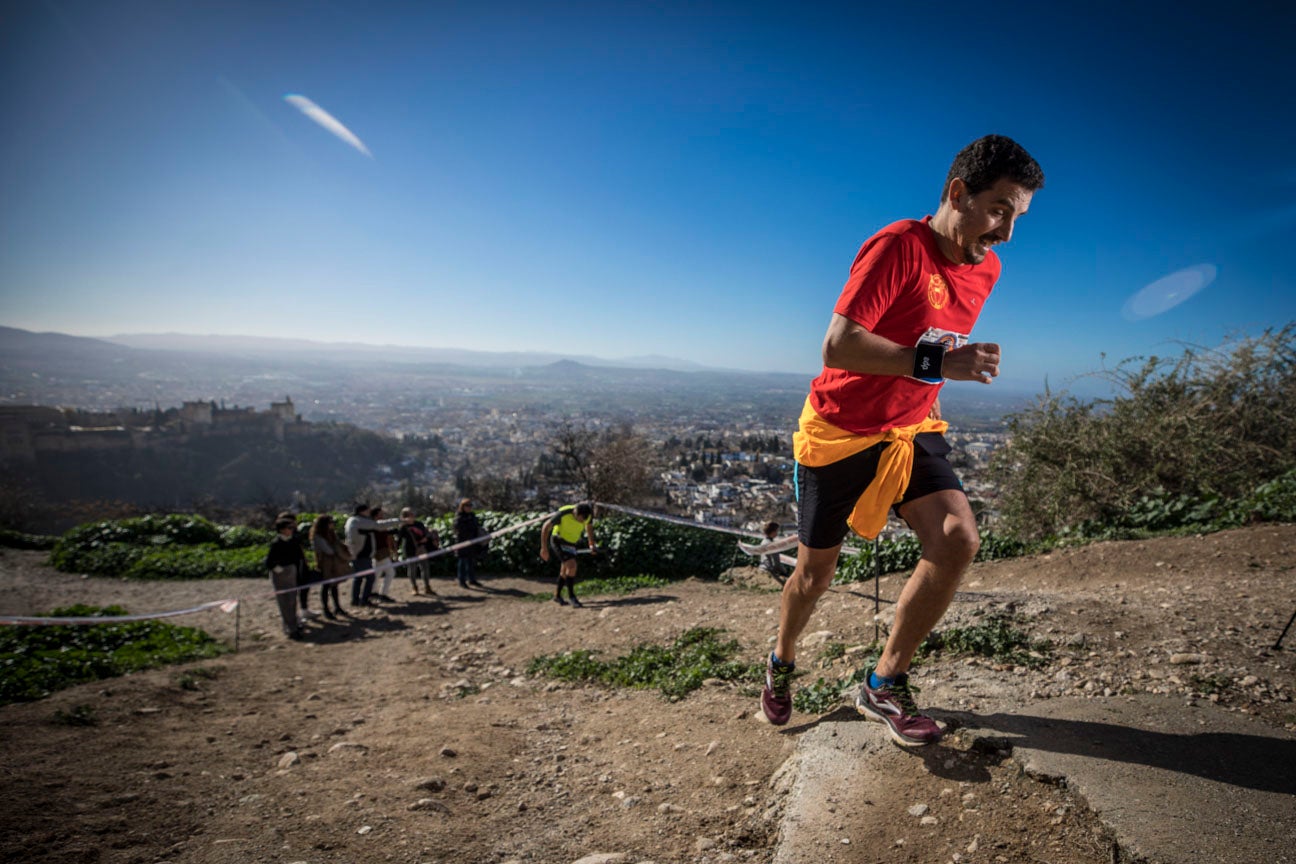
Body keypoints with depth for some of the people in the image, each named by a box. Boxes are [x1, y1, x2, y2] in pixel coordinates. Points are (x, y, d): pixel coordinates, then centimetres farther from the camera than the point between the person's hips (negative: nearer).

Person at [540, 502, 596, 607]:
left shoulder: (589, 514, -17)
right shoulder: (563, 513, -31)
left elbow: (589, 526, 8)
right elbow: (546, 527, -21)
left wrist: (591, 544, 10)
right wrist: (544, 548, -19)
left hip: (571, 543, 6)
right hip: (558, 541, -6)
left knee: (565, 571, 15)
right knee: (572, 566, -20)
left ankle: (557, 595, 31)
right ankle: (571, 596, -9)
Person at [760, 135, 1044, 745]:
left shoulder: (987, 268, 4)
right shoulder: (897, 247, -21)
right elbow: (837, 347, -30)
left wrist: (927, 398, 17)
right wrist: (934, 364, -36)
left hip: (911, 431, 6)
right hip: (840, 430, -5)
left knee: (958, 540, -17)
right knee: (817, 566, 7)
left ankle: (884, 684, 1)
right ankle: (781, 665, 38)